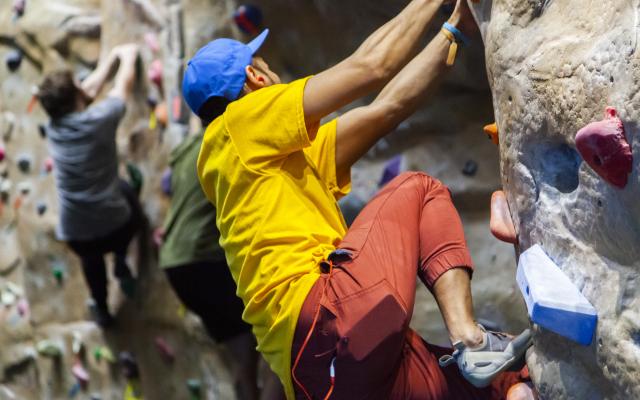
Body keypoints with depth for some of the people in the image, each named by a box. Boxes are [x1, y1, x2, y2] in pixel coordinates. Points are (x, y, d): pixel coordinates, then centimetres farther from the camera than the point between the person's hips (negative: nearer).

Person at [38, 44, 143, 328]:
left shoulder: (53, 126, 0)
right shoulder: (97, 120, -15)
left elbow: (91, 88, 15)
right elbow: (124, 84, 2)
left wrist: (113, 57, 26)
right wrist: (127, 56, 22)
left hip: (74, 234, 4)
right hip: (113, 225, -4)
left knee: (91, 258, 38)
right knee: (126, 193, 31)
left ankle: (101, 309, 50)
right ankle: (121, 261, 26)